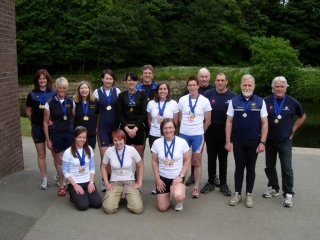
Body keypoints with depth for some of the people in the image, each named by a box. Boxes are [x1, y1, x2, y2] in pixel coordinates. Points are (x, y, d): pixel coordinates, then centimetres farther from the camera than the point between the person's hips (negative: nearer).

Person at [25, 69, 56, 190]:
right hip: (37, 127, 1)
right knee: (41, 154, 8)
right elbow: (28, 111, 11)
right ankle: (44, 179, 19)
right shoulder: (32, 94, 0)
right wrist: (35, 121, 9)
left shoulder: (53, 93, -4)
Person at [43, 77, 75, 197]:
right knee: (59, 160, 4)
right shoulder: (50, 103, -4)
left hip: (69, 134, 2)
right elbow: (45, 122, -1)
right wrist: (48, 139, -3)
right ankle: (61, 185, 17)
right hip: (56, 135, -2)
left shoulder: (71, 102, 4)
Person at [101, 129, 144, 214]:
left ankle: (128, 196, 14)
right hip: (114, 183, 1)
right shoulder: (109, 151, -8)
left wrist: (139, 183, -1)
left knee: (138, 209, -20)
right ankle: (117, 197, 13)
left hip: (130, 182, 0)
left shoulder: (131, 150, -10)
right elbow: (103, 167, 8)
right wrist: (106, 183, -1)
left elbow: (140, 166, 3)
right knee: (108, 209, -22)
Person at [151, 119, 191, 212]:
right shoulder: (157, 143, -5)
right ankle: (168, 193, 31)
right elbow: (154, 162, 2)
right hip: (162, 177, 2)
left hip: (177, 177, -2)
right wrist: (157, 179, -3)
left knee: (178, 196, -32)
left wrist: (181, 176, -12)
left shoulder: (182, 142, -9)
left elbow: (187, 160, -1)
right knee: (162, 208, -2)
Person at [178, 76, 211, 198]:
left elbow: (208, 121, 1)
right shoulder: (182, 100, 0)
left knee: (197, 162, 6)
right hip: (184, 134, 2)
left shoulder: (205, 101, -6)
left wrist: (200, 131, 8)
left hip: (198, 135, -2)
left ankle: (196, 187, 16)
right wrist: (186, 127, 11)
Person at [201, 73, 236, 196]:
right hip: (211, 130, 1)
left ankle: (223, 183, 20)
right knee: (211, 157, 9)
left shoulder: (232, 96, -4)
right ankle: (211, 182, 20)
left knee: (223, 158, 10)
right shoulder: (208, 94, -3)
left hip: (225, 131, 0)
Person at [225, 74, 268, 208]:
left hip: (254, 142, 0)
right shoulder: (234, 101, -1)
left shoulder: (260, 102, -2)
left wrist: (262, 142, -7)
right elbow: (229, 122, 1)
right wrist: (228, 141, -3)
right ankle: (237, 194, 21)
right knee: (239, 167, 10)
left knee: (251, 168, 10)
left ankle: (249, 195, 22)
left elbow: (264, 123, -2)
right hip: (238, 141, 0)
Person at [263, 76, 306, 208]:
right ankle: (273, 188, 30)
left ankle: (288, 194, 9)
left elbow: (302, 116, 12)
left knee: (287, 168, -2)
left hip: (285, 141, -1)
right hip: (269, 140, 1)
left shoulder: (292, 102, -4)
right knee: (269, 166, 12)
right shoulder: (266, 101, -8)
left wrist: (293, 129, 7)